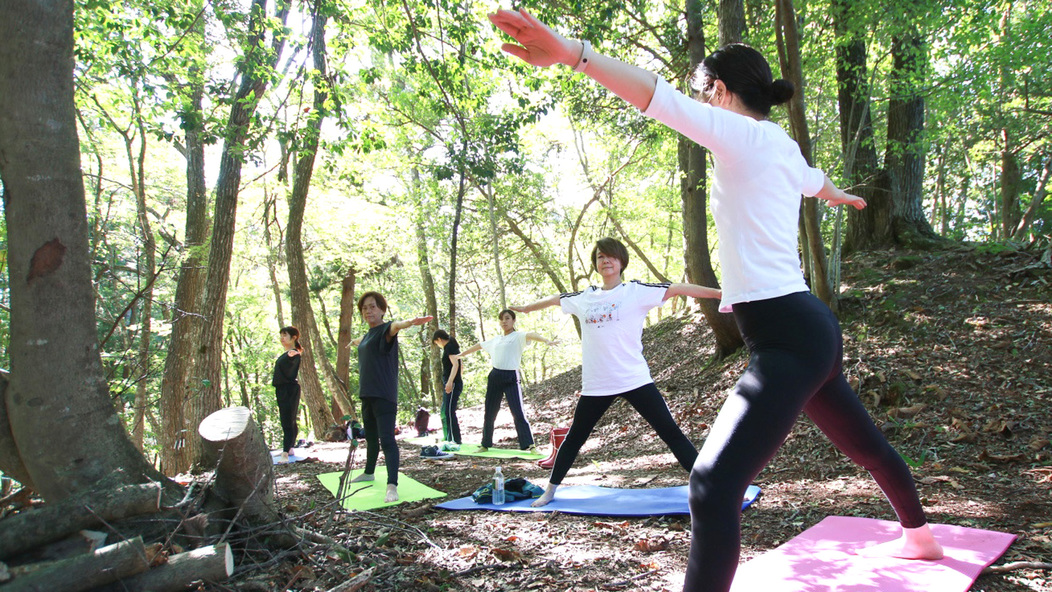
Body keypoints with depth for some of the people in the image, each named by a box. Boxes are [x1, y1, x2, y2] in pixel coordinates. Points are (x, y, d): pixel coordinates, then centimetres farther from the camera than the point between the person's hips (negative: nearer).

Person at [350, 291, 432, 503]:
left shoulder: (385, 329, -10)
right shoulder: (368, 334, 15)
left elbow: (395, 326, -36)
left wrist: (409, 322, -59)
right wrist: (355, 341, 66)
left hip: (384, 395, -8)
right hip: (367, 394, 8)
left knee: (386, 439, -16)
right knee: (371, 436, 23)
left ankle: (392, 485, -21)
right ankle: (369, 472, 41)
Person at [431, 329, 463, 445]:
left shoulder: (449, 347, -10)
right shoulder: (452, 346, 19)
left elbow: (455, 364, -23)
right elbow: (457, 365, 27)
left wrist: (450, 382, -31)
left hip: (453, 384, -11)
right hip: (450, 384, 11)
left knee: (449, 412, -16)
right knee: (444, 412, 18)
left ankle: (455, 440, -18)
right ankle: (447, 438, 28)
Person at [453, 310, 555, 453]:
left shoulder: (518, 336, -1)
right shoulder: (496, 340, 17)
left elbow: (530, 335, -22)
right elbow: (478, 346, 31)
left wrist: (546, 340, -43)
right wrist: (461, 355, 42)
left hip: (511, 378, -5)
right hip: (495, 377, 6)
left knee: (518, 413, -12)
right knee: (489, 413, 10)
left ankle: (530, 445, -8)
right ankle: (485, 445, 23)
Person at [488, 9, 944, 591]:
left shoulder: (745, 136, -10)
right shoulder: (782, 149, 16)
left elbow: (662, 99, -26)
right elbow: (817, 181, 39)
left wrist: (571, 52, -39)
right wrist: (845, 197, 64)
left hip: (787, 337, -11)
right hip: (811, 327, 11)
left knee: (714, 484, -21)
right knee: (864, 444, 31)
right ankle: (919, 536, 56)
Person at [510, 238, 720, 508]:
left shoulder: (636, 291, -1)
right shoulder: (584, 298, 10)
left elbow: (679, 288, -8)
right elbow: (553, 299, 26)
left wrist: (722, 293, -14)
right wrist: (525, 307, 42)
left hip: (635, 381, -3)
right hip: (596, 385, 4)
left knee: (671, 433, -5)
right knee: (573, 439, 14)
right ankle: (550, 491, 29)